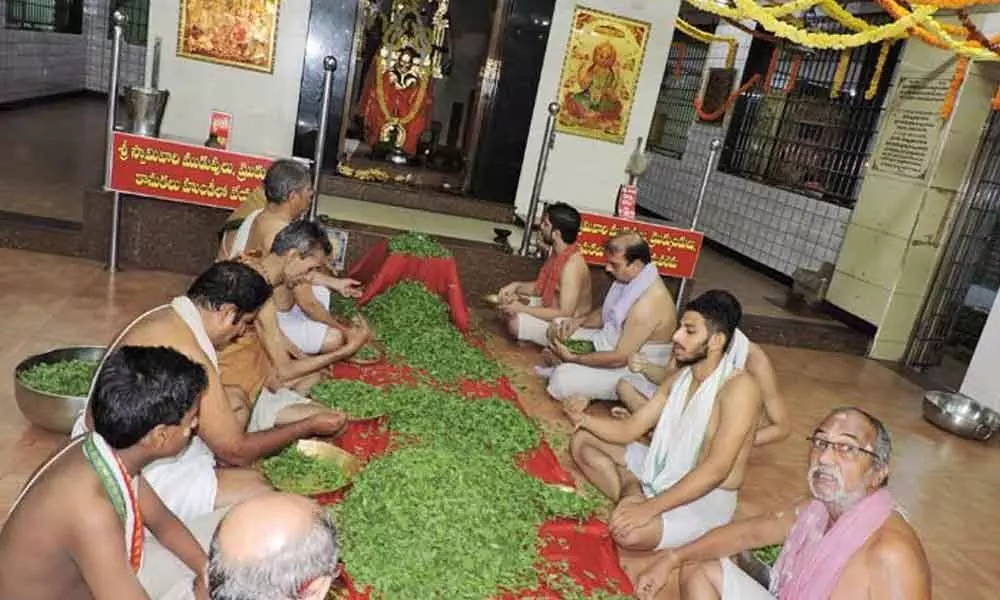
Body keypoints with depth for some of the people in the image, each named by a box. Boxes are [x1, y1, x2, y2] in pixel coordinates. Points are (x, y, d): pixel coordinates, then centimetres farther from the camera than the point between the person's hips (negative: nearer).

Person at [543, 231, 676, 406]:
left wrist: (573, 358, -21)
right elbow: (606, 313, 13)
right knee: (558, 328, 12)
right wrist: (578, 321, -6)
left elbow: (620, 358, -29)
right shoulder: (631, 279, -5)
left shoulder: (649, 302, -33)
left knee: (562, 382, -23)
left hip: (630, 368, -9)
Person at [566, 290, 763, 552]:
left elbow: (717, 468, -30)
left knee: (630, 532, -37)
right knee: (582, 441, 8)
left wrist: (650, 508, -35)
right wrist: (582, 418, -15)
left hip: (708, 499, -8)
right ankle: (633, 493, -7)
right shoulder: (679, 378, 4)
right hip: (663, 472, 9)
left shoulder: (739, 387, -23)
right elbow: (629, 430, 5)